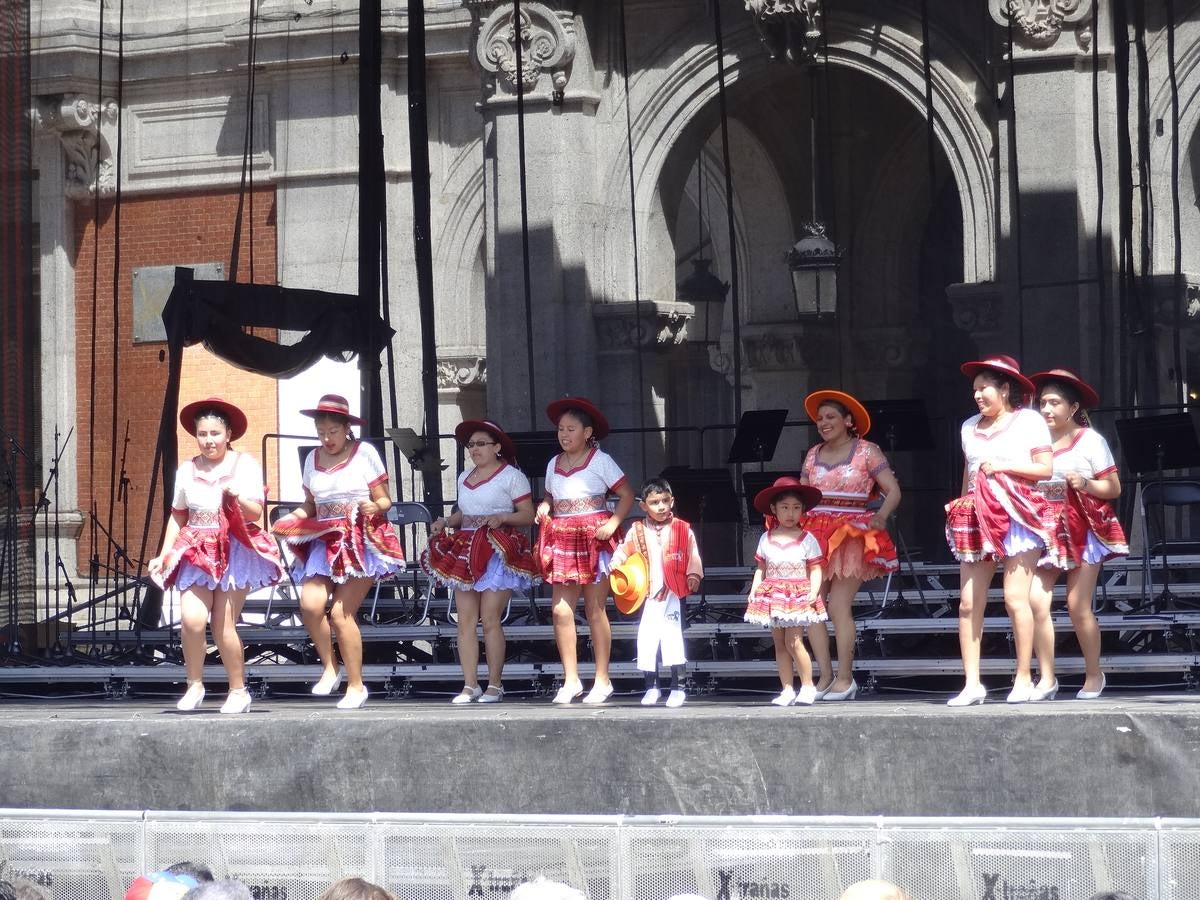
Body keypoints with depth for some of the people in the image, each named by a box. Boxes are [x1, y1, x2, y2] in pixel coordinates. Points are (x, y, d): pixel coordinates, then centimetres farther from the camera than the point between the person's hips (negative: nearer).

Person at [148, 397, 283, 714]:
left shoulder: (245, 464, 0)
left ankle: (238, 690, 9)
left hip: (234, 551, -3)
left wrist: (237, 496, -25)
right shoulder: (187, 470, 9)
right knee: (191, 620, -16)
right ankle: (194, 685, 3)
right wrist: (162, 555, 9)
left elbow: (256, 512, -6)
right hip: (197, 551, 3)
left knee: (223, 626, -8)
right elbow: (177, 516, 15)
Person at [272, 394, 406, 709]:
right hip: (325, 542, 4)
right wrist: (292, 518, 1)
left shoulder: (364, 453, -1)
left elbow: (385, 500, 1)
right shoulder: (313, 459, 13)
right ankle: (329, 668, 3)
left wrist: (375, 507, -21)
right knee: (310, 604, -18)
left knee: (341, 613, -13)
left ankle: (356, 685, 0)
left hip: (361, 541, -4)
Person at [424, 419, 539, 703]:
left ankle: (495, 685, 0)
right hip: (465, 551, 6)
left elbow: (528, 515, -4)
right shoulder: (464, 478, 19)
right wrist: (446, 522, 7)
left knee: (490, 619, -9)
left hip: (497, 552, -6)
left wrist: (502, 517, -19)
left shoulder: (511, 476, -2)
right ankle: (470, 685, 3)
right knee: (466, 621, 0)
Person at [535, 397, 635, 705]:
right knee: (561, 610, -4)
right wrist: (544, 508, 0)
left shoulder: (599, 460, -2)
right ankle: (571, 680, 2)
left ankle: (602, 680, 5)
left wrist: (613, 523, -15)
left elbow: (627, 494, -3)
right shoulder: (553, 464, 13)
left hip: (594, 540, -5)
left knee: (595, 610, -1)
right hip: (562, 540, 5)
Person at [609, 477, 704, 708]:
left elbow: (693, 556, 1)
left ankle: (678, 687, 1)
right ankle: (651, 687, 14)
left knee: (673, 637, -7)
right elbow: (624, 550, 8)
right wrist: (616, 562, -11)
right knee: (646, 638, 2)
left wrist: (693, 576, -12)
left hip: (673, 593, -2)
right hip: (648, 594, 2)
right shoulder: (637, 531, 6)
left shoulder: (682, 529, 1)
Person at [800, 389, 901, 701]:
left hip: (851, 535, -5)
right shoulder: (813, 455, 16)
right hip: (816, 533, 5)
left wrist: (881, 516, -17)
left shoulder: (866, 452, 2)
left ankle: (845, 678, -7)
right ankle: (825, 675, 1)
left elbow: (893, 491, -1)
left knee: (838, 606, -12)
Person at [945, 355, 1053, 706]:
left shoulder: (1028, 421, 3)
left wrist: (1003, 466, -9)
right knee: (969, 602, -4)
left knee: (1015, 598, -11)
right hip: (977, 518, 5)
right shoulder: (970, 427, 18)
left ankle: (1023, 678, -2)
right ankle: (972, 683, -3)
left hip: (1017, 515, -5)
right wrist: (961, 511, 11)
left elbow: (1045, 468, -3)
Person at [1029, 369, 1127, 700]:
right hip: (1046, 530, 3)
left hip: (1083, 529, -3)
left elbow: (1114, 489, -1)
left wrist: (1086, 484, -17)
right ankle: (1046, 678, -4)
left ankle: (1094, 676, 12)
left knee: (1078, 606, -5)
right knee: (1036, 601, -12)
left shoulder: (1090, 440, -1)